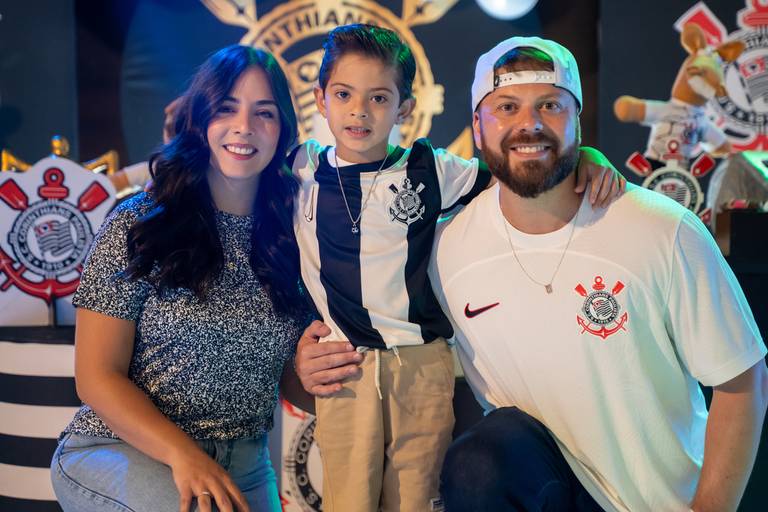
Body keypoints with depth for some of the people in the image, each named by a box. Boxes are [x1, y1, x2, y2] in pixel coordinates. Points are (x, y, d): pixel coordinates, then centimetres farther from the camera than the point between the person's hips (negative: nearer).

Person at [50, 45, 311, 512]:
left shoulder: (289, 240, 3)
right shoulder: (139, 225, -6)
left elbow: (287, 378, 11)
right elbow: (97, 377, -9)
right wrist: (183, 454, -22)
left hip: (243, 466, 4)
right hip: (118, 451, -3)